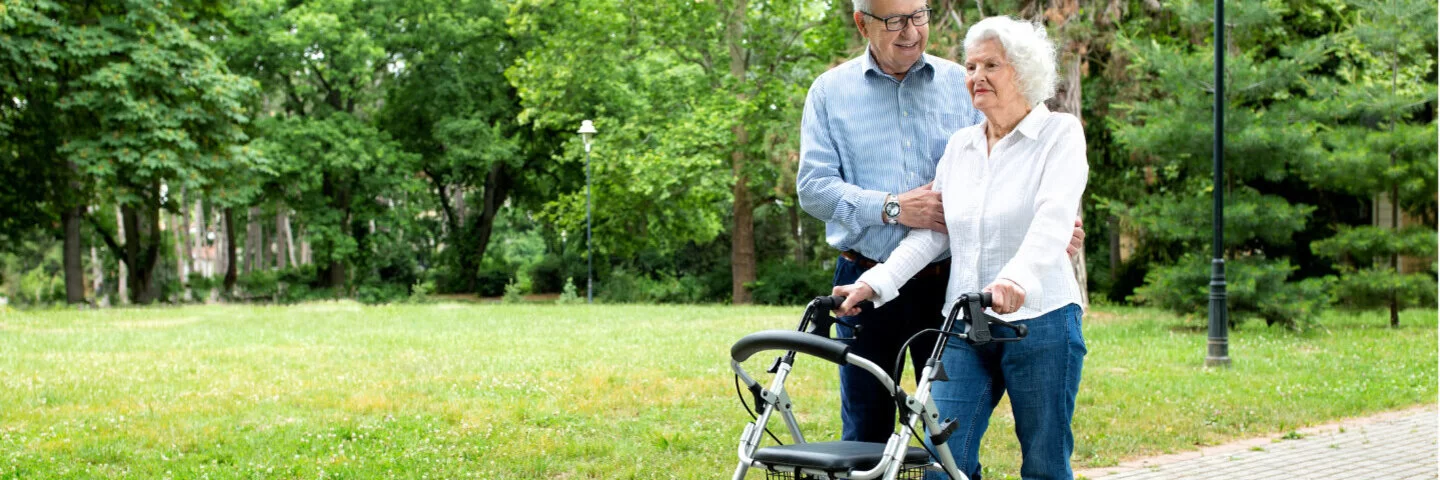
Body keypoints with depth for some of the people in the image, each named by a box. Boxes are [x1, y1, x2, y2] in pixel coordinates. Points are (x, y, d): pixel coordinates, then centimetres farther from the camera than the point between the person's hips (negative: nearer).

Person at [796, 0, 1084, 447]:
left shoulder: (960, 83, 7)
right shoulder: (830, 91, 4)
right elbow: (813, 186, -3)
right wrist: (892, 208, -16)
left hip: (947, 281, 1)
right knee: (865, 434, 7)